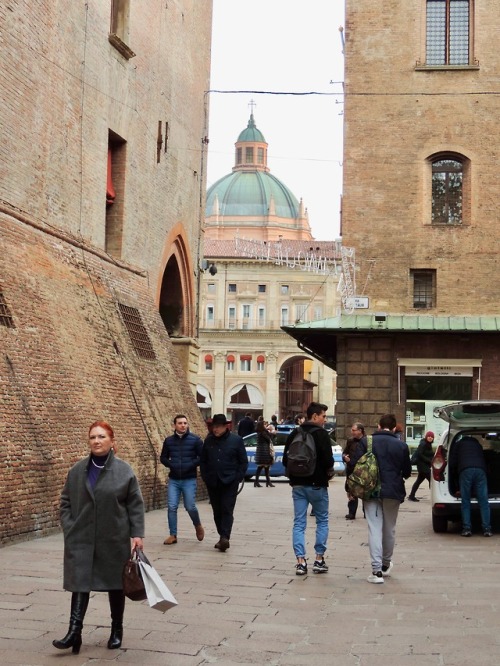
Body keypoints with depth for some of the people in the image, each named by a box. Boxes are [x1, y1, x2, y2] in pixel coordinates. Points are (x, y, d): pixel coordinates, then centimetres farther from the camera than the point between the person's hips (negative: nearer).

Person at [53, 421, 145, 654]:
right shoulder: (77, 471, 1)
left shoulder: (124, 471, -6)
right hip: (81, 540, 1)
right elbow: (66, 502, 7)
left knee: (115, 584, 11)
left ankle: (117, 630, 26)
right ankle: (74, 631, -5)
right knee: (80, 582, -5)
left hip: (115, 540, -1)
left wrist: (137, 534, -9)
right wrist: (69, 530, -2)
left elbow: (135, 505, -3)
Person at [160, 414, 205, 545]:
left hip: (189, 480, -3)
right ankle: (172, 535, 6)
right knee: (172, 507, -3)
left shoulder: (195, 440, -3)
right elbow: (163, 457, 13)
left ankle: (198, 526, 27)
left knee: (190, 507, -2)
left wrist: (190, 465, -16)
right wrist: (171, 465, -6)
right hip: (173, 480, 3)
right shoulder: (169, 441, 6)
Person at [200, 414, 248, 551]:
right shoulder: (209, 441, 8)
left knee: (227, 510, -10)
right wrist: (205, 477, 4)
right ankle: (223, 537, 16)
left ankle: (225, 537, -16)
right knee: (217, 511, 7)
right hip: (212, 482, 4)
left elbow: (243, 461, 1)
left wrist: (238, 478, -6)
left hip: (230, 482, -4)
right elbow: (203, 460, 14)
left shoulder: (236, 440, -2)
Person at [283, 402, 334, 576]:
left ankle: (300, 561, -1)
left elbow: (286, 460, 9)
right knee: (322, 521, 10)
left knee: (299, 523, 5)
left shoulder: (293, 434, 8)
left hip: (298, 484, 5)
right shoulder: (321, 434, -11)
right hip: (317, 484, -5)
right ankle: (319, 559, 9)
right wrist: (329, 472, 1)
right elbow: (328, 459, -18)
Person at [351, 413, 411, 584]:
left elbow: (354, 465, -6)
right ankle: (386, 564, 32)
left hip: (371, 492, -1)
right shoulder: (401, 445, 0)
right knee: (389, 528, 16)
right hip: (393, 492, 1)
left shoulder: (366, 442, -2)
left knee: (374, 529, -2)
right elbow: (407, 471, 7)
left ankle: (377, 570, -11)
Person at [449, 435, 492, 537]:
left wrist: (455, 474, 32)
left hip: (465, 471, -2)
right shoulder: (478, 445, 36)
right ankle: (487, 529, -6)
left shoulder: (458, 444, 27)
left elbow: (452, 463, 18)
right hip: (480, 470, 2)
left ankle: (467, 529, -6)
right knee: (483, 501, 0)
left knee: (465, 502, 1)